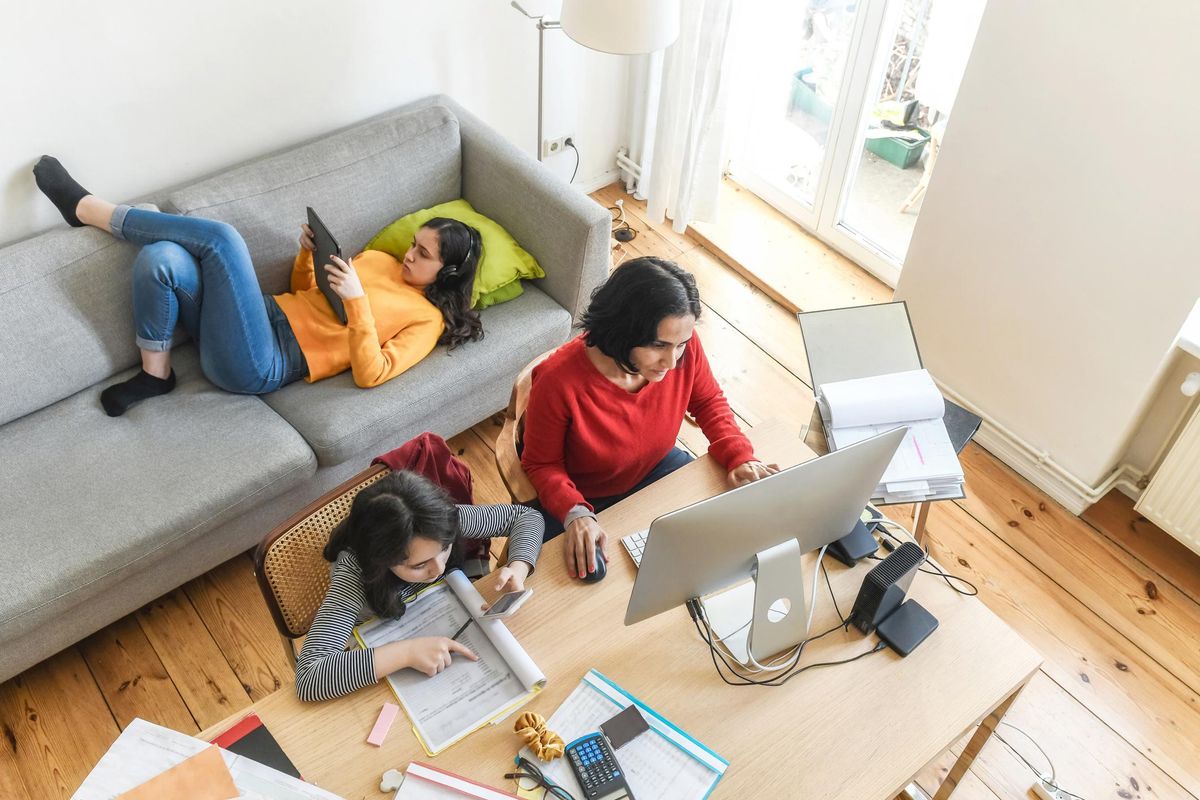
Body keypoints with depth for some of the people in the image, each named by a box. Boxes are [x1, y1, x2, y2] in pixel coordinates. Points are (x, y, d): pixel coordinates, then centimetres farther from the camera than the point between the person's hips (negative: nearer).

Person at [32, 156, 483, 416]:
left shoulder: (428, 318, 0)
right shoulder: (380, 259, 22)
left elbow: (370, 374, -14)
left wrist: (357, 299, -21)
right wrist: (309, 254, 6)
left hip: (259, 366, -7)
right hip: (267, 316, 8)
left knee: (221, 236, -24)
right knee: (162, 258, -19)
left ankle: (89, 209, -4)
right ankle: (155, 374, -2)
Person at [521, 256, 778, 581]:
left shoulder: (684, 346, -24)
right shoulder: (559, 382, -35)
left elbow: (708, 401, -1)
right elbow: (542, 464, -18)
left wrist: (740, 456, -17)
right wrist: (574, 513, -36)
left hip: (657, 468, 4)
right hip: (584, 498, -4)